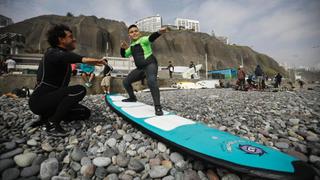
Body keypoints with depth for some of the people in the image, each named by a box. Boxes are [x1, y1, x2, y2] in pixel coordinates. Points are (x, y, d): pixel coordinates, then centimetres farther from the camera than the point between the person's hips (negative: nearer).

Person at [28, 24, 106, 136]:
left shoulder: (61, 53, 14)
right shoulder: (52, 53, -13)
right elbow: (63, 56, -41)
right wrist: (82, 59, -59)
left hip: (51, 99, 9)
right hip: (39, 101, -9)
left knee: (85, 113, 4)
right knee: (79, 90, -29)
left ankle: (47, 117, 7)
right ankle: (52, 123, -18)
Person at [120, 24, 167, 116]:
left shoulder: (143, 40, -5)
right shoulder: (132, 46, 16)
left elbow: (151, 38, -27)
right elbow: (124, 55, 25)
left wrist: (159, 32, -49)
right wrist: (123, 48, 3)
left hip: (150, 65, -8)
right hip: (140, 68, 9)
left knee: (151, 81, -38)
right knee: (126, 82, 15)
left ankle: (158, 107, -37)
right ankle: (132, 98, 38)